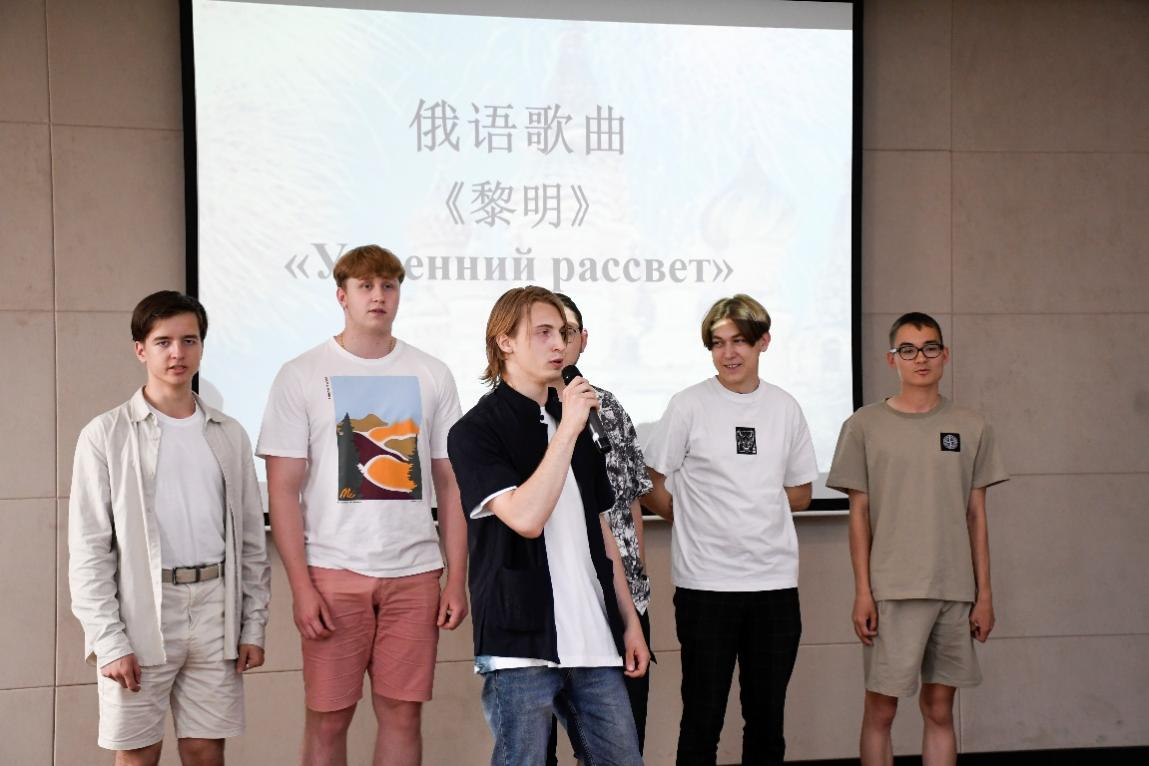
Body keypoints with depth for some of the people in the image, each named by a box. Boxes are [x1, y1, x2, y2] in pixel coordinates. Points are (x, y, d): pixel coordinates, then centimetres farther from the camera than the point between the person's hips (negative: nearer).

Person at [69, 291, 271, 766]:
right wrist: (107, 640, -10)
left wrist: (253, 624, 6)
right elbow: (89, 547, -4)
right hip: (141, 612, -3)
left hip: (215, 610, 3)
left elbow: (251, 538, 12)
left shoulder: (229, 435, 9)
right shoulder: (106, 435, -2)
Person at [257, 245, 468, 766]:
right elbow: (283, 491, -2)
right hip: (333, 572, -2)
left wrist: (457, 580, 3)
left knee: (403, 712, 5)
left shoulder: (432, 375, 8)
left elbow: (452, 484, 9)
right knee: (328, 717, 2)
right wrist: (301, 585, -10)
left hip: (414, 572, 2)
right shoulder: (301, 376, 1)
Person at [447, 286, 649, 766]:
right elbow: (526, 518, -20)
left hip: (594, 641, 6)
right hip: (520, 644, -6)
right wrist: (567, 429, -17)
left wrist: (630, 622, 15)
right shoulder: (475, 432, -5)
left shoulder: (577, 426, 15)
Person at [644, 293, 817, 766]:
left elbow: (800, 495, 15)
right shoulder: (689, 406, -2)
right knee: (702, 718, 2)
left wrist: (743, 501, 5)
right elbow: (654, 489, -1)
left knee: (767, 718, 10)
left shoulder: (785, 408, 8)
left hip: (775, 583, 3)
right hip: (706, 584, -3)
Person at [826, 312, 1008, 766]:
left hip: (955, 591, 2)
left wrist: (984, 593, 6)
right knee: (880, 710, 0)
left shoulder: (971, 428, 8)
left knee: (940, 710, 8)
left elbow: (976, 515, 9)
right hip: (892, 590, -2)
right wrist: (862, 592, -5)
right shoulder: (865, 426, 1)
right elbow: (859, 514, 1)